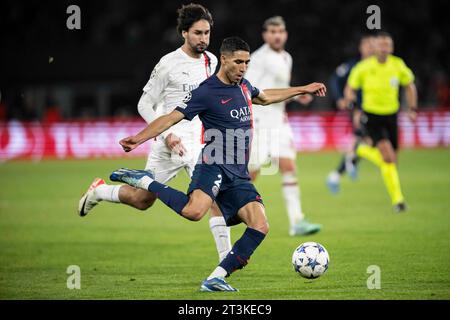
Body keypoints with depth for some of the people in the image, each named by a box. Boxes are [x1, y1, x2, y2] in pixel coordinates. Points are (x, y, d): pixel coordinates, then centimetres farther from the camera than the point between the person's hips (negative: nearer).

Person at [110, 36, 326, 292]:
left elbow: (264, 97, 38)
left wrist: (302, 90, 43)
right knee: (194, 211, -36)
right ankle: (145, 181, -14)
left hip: (239, 175, 8)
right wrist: (139, 138, -20)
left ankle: (216, 279, -7)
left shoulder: (243, 85, 16)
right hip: (215, 166, -8)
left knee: (260, 227, -11)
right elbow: (172, 118, -9)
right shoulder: (207, 92, -8)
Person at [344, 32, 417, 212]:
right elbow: (350, 88, -1)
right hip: (371, 116, -4)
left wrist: (412, 108, 6)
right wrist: (350, 97, -21)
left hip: (391, 115, 4)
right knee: (388, 157, -20)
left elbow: (409, 86, 12)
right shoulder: (363, 67, -11)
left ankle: (363, 151, 38)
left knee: (391, 159, 7)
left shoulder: (398, 66, -4)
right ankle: (397, 199, -11)